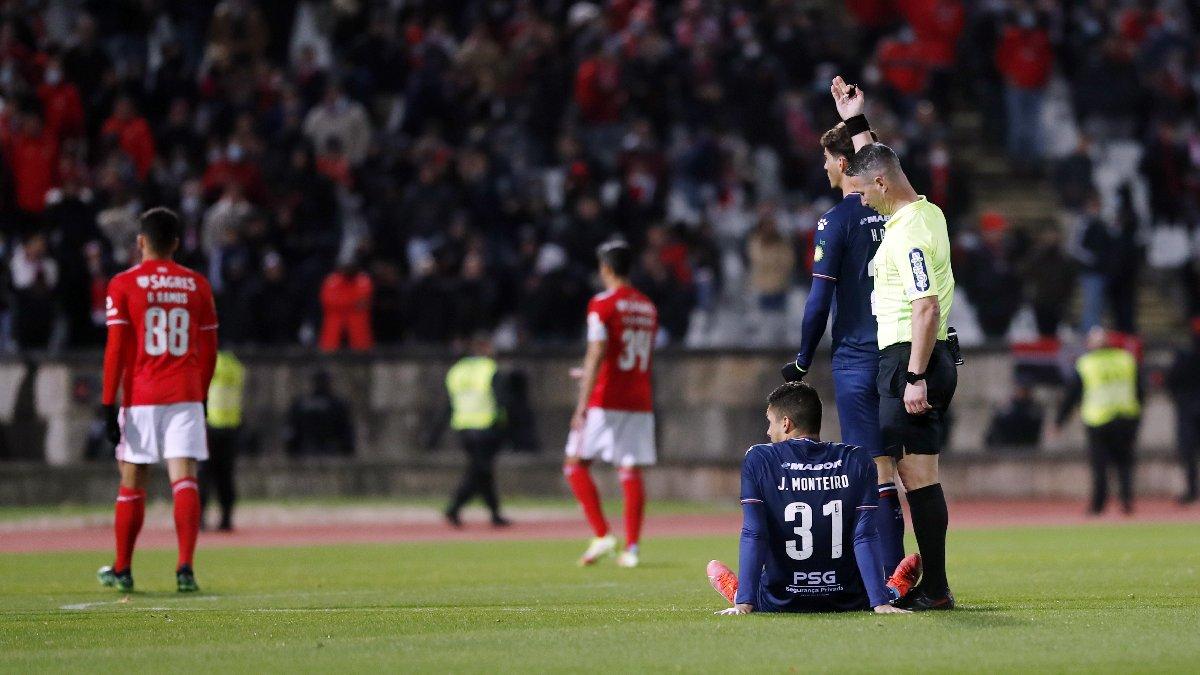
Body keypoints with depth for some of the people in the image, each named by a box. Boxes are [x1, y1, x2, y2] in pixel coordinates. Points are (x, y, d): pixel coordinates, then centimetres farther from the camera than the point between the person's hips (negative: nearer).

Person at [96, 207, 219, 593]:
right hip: (186, 396, 1)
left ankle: (122, 570, 19)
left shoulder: (124, 285, -2)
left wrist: (109, 404, -5)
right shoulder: (196, 285, 7)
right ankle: (185, 568, -20)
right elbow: (208, 351, 11)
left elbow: (116, 349, -6)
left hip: (140, 398, -1)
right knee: (184, 479, -5)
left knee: (132, 484, 9)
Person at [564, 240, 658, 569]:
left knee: (576, 464, 4)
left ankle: (602, 535, -8)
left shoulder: (602, 304, -8)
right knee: (631, 472, 4)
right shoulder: (648, 308, 14)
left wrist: (583, 403, -17)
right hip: (640, 400, 6)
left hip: (606, 399, -6)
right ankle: (631, 548, -1)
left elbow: (597, 355, -16)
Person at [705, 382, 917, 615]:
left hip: (779, 603, 0)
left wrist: (744, 603, -15)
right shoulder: (857, 461, -6)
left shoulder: (758, 459, -9)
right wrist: (881, 603, -13)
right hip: (847, 602, 0)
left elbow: (752, 535, -14)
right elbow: (864, 539, -11)